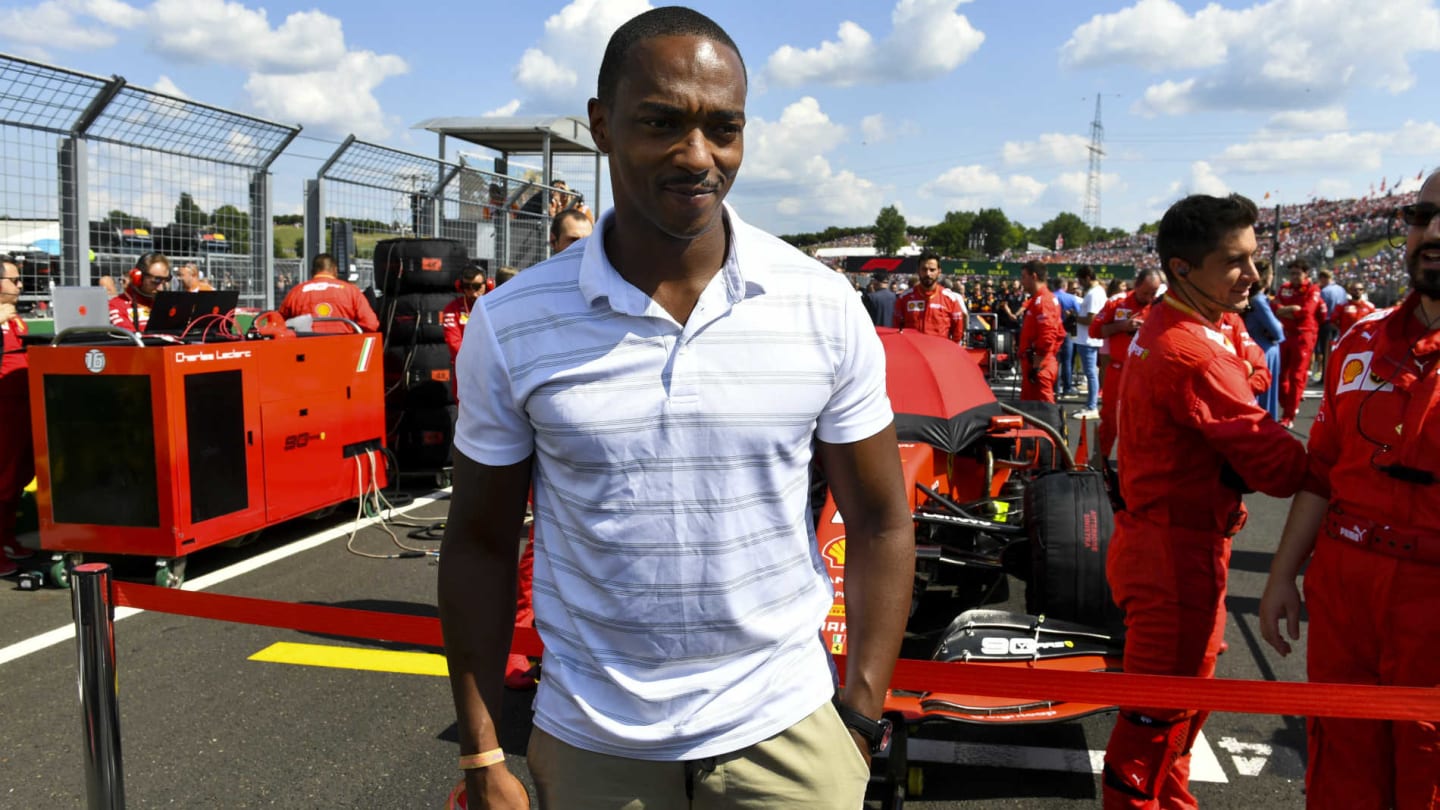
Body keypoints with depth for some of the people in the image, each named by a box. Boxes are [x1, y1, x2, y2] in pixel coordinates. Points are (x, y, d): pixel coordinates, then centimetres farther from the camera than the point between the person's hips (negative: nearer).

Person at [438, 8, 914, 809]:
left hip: (783, 731, 0)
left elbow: (880, 523, -1)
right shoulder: (510, 325, -9)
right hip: (590, 744, 1)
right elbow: (480, 544, -1)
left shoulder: (825, 308, -8)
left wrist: (859, 727, -3)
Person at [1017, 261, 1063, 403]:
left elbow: (1047, 336, -24)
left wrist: (1036, 366, -22)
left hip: (1038, 365, -10)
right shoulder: (1043, 299, 17)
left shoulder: (1041, 301, -16)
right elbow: (1059, 333, 22)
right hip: (1038, 363, 10)